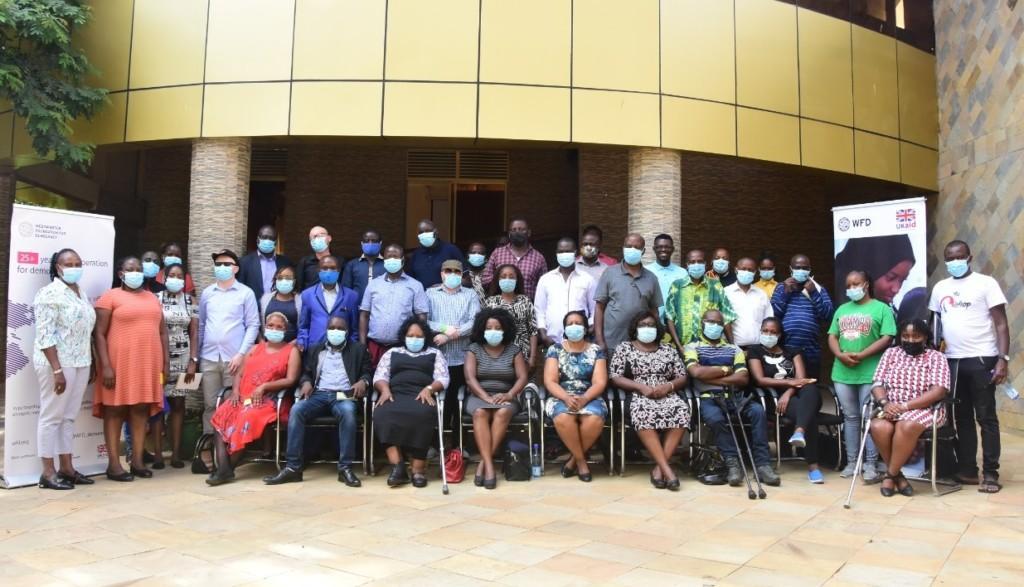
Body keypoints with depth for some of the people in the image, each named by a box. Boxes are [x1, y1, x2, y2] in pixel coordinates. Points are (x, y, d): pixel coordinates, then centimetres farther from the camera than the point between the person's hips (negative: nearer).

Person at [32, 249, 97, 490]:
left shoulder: (82, 293, 15)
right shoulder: (50, 293, -10)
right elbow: (45, 336, -16)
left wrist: (91, 364, 14)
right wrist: (57, 370, -21)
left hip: (80, 363, 8)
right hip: (57, 363, -8)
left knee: (69, 416, 11)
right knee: (52, 416, -1)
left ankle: (66, 468, 17)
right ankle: (48, 472, 5)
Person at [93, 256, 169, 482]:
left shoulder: (152, 298, 17)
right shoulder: (110, 297, 0)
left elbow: (162, 332, 17)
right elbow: (100, 334, -5)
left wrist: (165, 362, 10)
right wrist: (106, 366, -14)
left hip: (148, 363, 5)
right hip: (120, 363, -5)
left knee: (141, 410, 7)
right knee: (115, 410, 0)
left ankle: (137, 460, 13)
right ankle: (113, 463, 4)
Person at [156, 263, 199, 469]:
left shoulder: (191, 301, 7)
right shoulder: (156, 299, 2)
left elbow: (194, 333, 5)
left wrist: (193, 361, -2)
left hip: (182, 357, 2)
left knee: (178, 403, 2)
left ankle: (176, 452, 6)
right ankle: (158, 452, 4)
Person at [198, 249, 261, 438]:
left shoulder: (246, 293, 1)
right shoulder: (207, 293, 11)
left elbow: (253, 325, -2)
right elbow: (201, 325, 13)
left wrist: (241, 354, -10)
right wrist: (197, 355, 9)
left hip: (234, 358, -3)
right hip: (209, 358, 3)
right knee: (210, 405, 7)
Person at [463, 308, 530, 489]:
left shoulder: (514, 350, 7)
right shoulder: (474, 349, 5)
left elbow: (522, 377, -1)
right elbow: (470, 378, -7)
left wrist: (509, 395, -20)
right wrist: (486, 397, -22)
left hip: (505, 397, 0)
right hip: (478, 396, 0)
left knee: (503, 413, -34)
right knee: (480, 413, -35)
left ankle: (483, 463, -31)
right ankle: (489, 465, -38)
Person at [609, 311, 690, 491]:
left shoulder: (668, 349, 20)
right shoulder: (624, 348, 12)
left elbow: (683, 378, 15)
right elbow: (615, 378, 2)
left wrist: (668, 386, -8)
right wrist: (642, 387, -11)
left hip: (667, 395, 3)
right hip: (639, 396, -3)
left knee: (682, 411, -32)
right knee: (642, 412, -38)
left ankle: (658, 467, -28)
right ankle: (667, 468, -38)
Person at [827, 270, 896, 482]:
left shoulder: (881, 308, 0)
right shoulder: (842, 310, 16)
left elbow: (887, 339, -9)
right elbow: (832, 337, 12)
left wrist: (861, 356, -17)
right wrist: (840, 355, -8)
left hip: (869, 373, -5)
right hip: (843, 373, 5)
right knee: (850, 417, 10)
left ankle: (871, 464, 3)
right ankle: (852, 462, 16)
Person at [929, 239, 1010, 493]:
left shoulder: (985, 283, -2)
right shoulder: (940, 288, 12)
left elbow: (1001, 324, -6)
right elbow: (934, 324, 15)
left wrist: (1003, 359, -14)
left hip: (981, 359, -5)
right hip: (952, 360, 5)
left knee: (986, 417, 0)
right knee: (961, 417, 10)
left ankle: (990, 473, 5)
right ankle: (967, 470, 17)